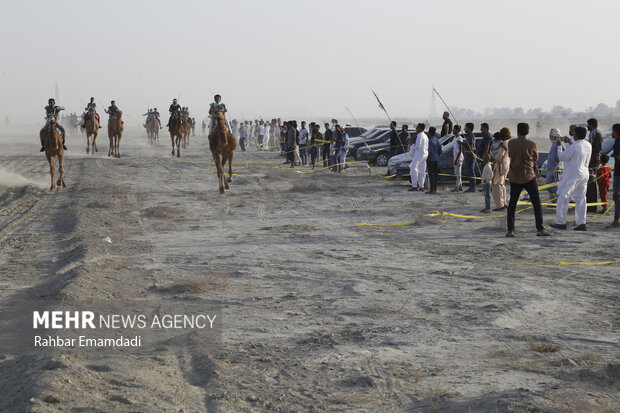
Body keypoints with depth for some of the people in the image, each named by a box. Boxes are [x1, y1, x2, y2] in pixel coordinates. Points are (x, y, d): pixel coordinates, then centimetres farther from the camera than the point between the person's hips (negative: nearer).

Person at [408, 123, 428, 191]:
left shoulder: (420, 136, -15)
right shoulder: (425, 136, 13)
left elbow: (418, 146, -22)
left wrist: (413, 148, -3)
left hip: (419, 154, -9)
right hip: (425, 154, 9)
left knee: (413, 169, -8)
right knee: (422, 171, 9)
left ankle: (414, 186, -13)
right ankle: (421, 186, 10)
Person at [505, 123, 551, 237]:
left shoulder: (511, 143, -3)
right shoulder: (532, 144, -9)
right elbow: (536, 158, 4)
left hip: (514, 177, 2)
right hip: (529, 177, -2)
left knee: (512, 203, 9)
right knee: (536, 203, 7)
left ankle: (510, 230, 3)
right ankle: (540, 229, 4)